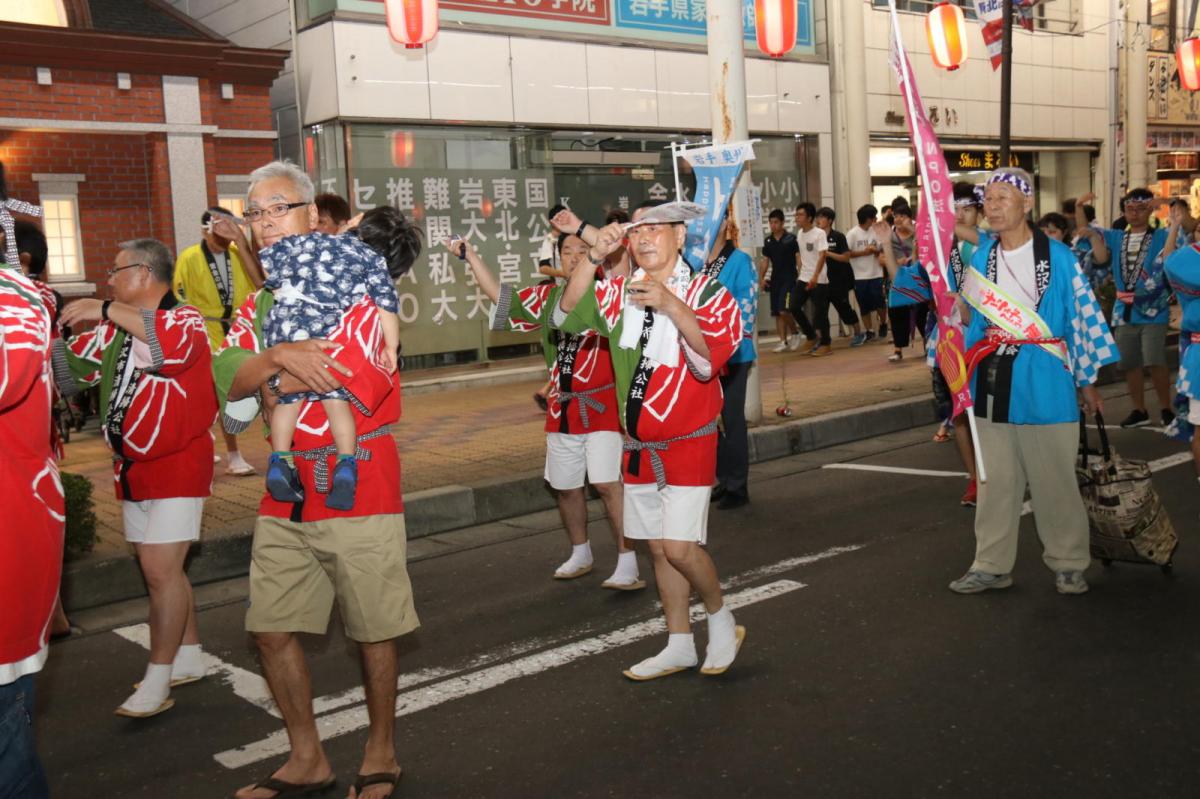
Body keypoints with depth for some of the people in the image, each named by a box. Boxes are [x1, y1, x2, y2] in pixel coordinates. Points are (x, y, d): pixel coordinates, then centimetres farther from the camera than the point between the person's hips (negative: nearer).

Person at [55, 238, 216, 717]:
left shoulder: (185, 318, -10)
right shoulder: (114, 329, 12)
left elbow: (178, 342, -34)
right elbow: (72, 368, 10)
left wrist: (108, 311, -32)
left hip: (177, 465, -8)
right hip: (132, 467, 8)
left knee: (161, 571, -8)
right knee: (160, 570, 15)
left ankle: (157, 682, 1)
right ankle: (189, 657, 29)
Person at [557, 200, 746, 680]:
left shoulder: (707, 293, -9)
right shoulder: (619, 293, 5)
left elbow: (709, 362, -23)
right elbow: (567, 316, -6)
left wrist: (673, 306, -34)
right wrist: (593, 258, -16)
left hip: (688, 442, -5)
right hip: (638, 445, 5)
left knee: (680, 547, -13)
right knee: (658, 548, 12)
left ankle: (721, 621, 15)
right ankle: (679, 646, 26)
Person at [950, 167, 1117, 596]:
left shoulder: (1058, 257, -6)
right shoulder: (981, 257, 6)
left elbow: (1083, 315, 0)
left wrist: (1087, 381, 3)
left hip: (1045, 383, -3)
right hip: (993, 383, 4)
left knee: (1054, 479, 5)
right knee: (995, 478, 10)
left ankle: (1068, 562, 21)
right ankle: (991, 564, 19)